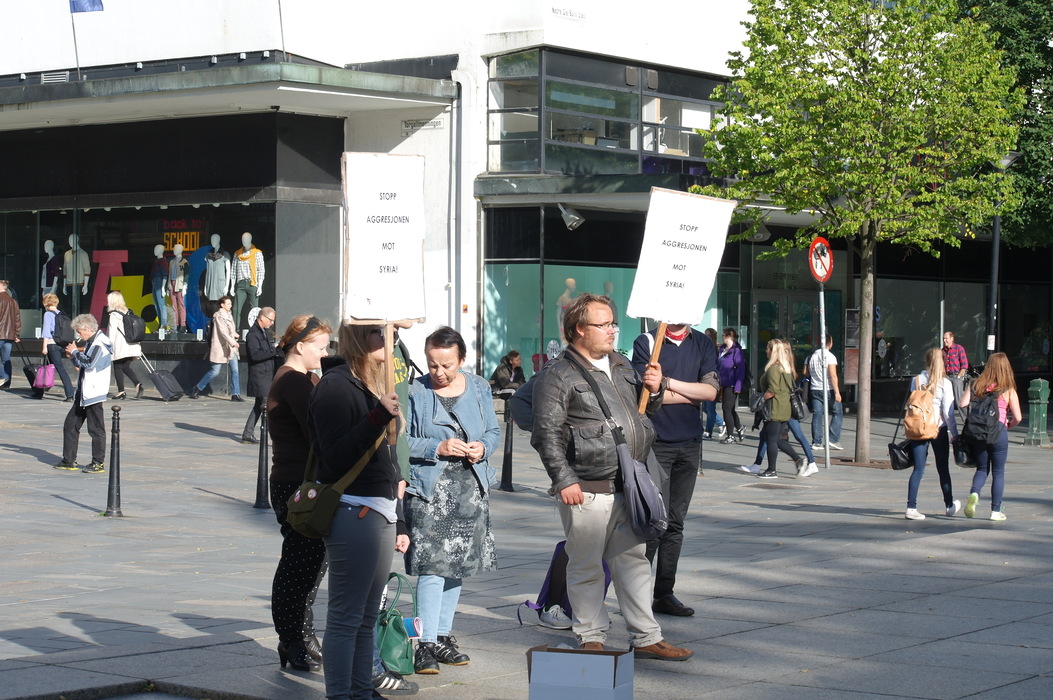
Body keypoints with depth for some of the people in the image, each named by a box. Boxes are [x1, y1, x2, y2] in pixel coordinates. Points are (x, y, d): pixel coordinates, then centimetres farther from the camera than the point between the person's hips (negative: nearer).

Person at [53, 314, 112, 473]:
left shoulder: (99, 343, -14)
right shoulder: (90, 342, 16)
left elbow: (89, 363, -26)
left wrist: (75, 352, -13)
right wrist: (74, 357, 5)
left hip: (94, 393, -10)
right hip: (83, 392, 10)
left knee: (96, 428, -3)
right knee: (70, 424, 12)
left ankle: (98, 463, 2)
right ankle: (69, 460, 17)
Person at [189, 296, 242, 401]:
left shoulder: (229, 315, 15)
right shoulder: (219, 315, -11)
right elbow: (222, 331, -21)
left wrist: (234, 334, 5)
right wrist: (232, 342, -30)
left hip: (231, 348, 8)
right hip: (220, 347, -8)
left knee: (235, 370, -1)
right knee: (215, 371, -3)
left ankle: (235, 394, 1)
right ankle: (197, 389, 13)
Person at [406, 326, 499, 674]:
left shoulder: (479, 388, 8)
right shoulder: (415, 392, -4)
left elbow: (493, 431, 15)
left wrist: (483, 447, -7)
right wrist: (437, 448, -17)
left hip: (470, 488, 5)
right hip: (429, 488, -5)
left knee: (458, 563, 11)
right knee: (432, 565, -12)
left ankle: (443, 635, 23)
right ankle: (426, 644, -7)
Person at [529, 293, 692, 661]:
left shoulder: (621, 366, 16)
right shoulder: (558, 375, -7)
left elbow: (643, 411, 29)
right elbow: (547, 434, -11)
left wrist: (654, 389, 7)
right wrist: (564, 479, -17)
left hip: (627, 487, 7)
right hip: (586, 491, -7)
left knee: (633, 560, 10)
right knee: (586, 568, 2)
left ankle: (646, 638, 16)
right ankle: (591, 640, 14)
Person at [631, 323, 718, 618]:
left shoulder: (703, 345, 9)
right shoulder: (646, 343, -2)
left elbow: (711, 391, -3)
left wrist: (667, 383, -12)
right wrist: (693, 394, -5)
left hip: (690, 444, 4)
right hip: (656, 444, -4)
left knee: (675, 523, 7)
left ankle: (664, 593, 13)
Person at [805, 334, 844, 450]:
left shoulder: (812, 356, 8)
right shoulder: (830, 356, -10)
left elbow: (805, 372, 13)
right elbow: (833, 375, -17)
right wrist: (837, 392, -18)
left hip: (814, 389, 5)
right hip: (828, 389, -5)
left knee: (817, 415, 6)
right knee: (837, 413, 6)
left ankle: (816, 442, 2)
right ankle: (833, 440, -3)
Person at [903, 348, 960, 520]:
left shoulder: (916, 380, 2)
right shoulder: (944, 383, -7)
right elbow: (948, 411, -7)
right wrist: (955, 433, 2)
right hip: (939, 429, -2)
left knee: (918, 469, 0)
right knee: (943, 469, 13)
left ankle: (911, 507, -11)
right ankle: (950, 505, 29)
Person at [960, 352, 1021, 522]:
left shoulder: (976, 385, 2)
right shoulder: (1009, 390, -3)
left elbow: (963, 404, -8)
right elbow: (1018, 417, -6)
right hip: (999, 432, -2)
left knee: (982, 468, 17)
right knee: (998, 472, 10)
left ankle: (974, 493, -11)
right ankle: (996, 511, 11)